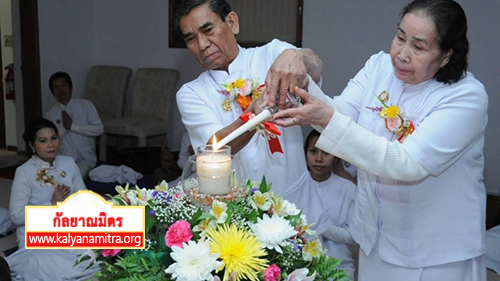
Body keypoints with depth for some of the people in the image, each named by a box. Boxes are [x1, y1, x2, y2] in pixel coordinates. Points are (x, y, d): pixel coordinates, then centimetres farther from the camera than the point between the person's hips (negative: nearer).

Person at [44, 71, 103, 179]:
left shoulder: (86, 105, 5)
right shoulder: (50, 114, 8)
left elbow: (99, 129, -6)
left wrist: (72, 126, -12)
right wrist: (63, 128, -12)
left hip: (85, 158, -1)